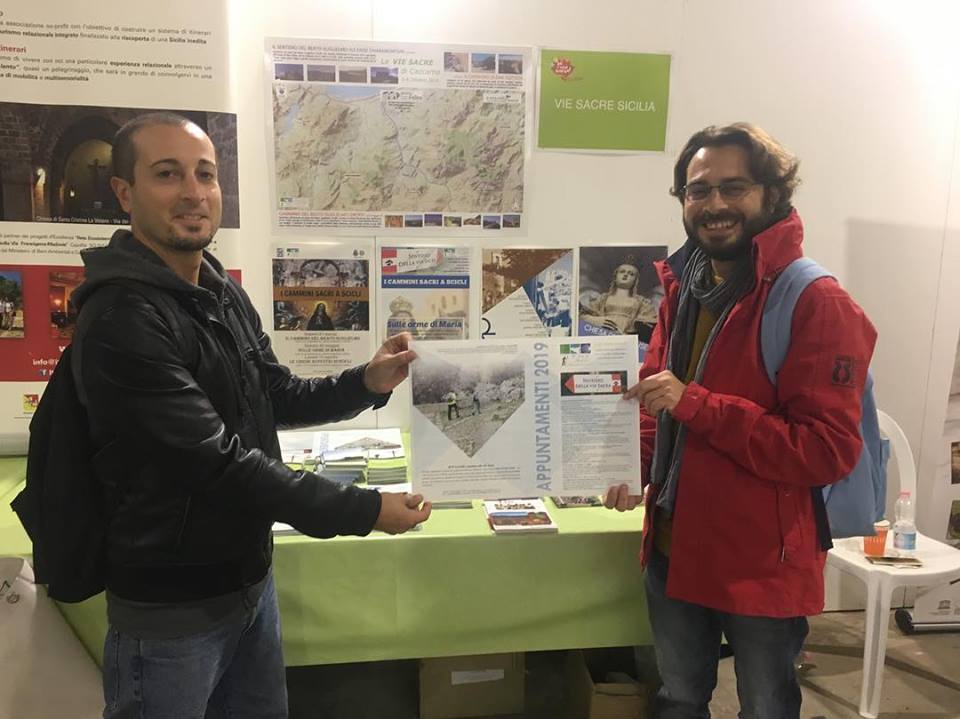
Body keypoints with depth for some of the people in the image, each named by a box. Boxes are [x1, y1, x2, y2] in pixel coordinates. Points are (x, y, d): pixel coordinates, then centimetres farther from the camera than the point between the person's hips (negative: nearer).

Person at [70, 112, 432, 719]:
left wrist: (365, 384, -5)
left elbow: (277, 398, 13)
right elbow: (219, 459, -27)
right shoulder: (121, 320, -23)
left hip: (250, 578, 8)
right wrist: (362, 511, -24)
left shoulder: (225, 293, 5)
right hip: (172, 607, -8)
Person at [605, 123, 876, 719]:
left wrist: (695, 404, -30)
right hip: (675, 549, 7)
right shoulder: (683, 290, 4)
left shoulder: (817, 304, -19)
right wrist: (637, 466, -4)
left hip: (764, 564, -6)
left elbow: (828, 450, -24)